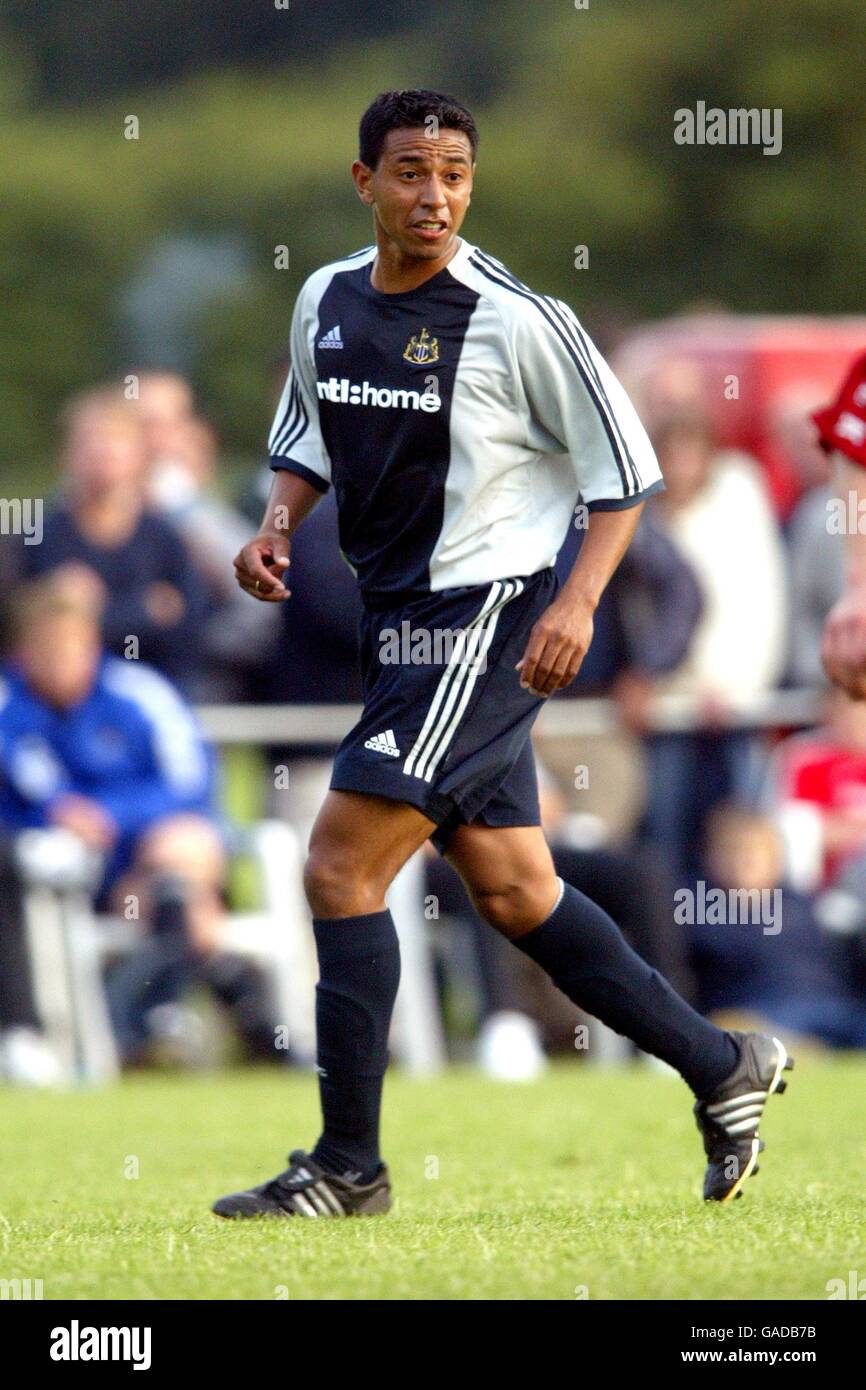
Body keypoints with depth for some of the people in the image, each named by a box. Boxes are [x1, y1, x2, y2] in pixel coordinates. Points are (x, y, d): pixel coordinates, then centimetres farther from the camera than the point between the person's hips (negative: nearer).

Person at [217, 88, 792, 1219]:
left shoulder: (518, 320, -13)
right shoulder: (327, 301, 6)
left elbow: (625, 466, -7)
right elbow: (309, 433, 22)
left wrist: (577, 601, -18)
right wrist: (277, 523, 3)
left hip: (486, 621, -8)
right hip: (398, 622, 8)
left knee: (340, 864, -13)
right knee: (513, 894, 12)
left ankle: (348, 1167, -5)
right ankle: (723, 1069, 25)